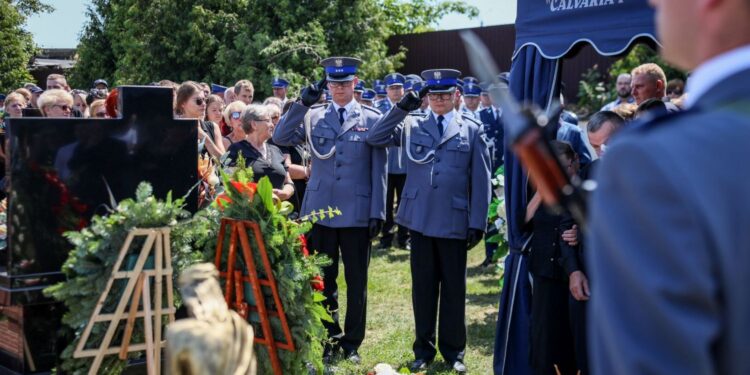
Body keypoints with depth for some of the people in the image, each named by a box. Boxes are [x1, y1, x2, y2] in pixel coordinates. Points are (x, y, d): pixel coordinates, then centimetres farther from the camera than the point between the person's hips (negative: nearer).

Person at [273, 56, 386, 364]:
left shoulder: (372, 118, 1)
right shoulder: (313, 116, 5)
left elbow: (378, 169, -1)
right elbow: (280, 138, -5)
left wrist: (378, 212, -5)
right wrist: (302, 104, -14)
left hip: (357, 212, -1)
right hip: (320, 210, 2)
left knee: (356, 282, 8)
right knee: (323, 280, 9)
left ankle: (351, 342, 21)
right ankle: (329, 339, 22)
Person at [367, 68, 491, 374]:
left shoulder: (472, 130, 4)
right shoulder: (411, 125, 7)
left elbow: (481, 180, 2)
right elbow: (374, 139, -1)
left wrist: (477, 223, -4)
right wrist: (401, 107, -8)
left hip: (455, 221, -1)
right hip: (420, 219, 1)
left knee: (454, 288, 8)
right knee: (423, 287, 10)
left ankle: (453, 350, 22)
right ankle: (424, 349, 22)